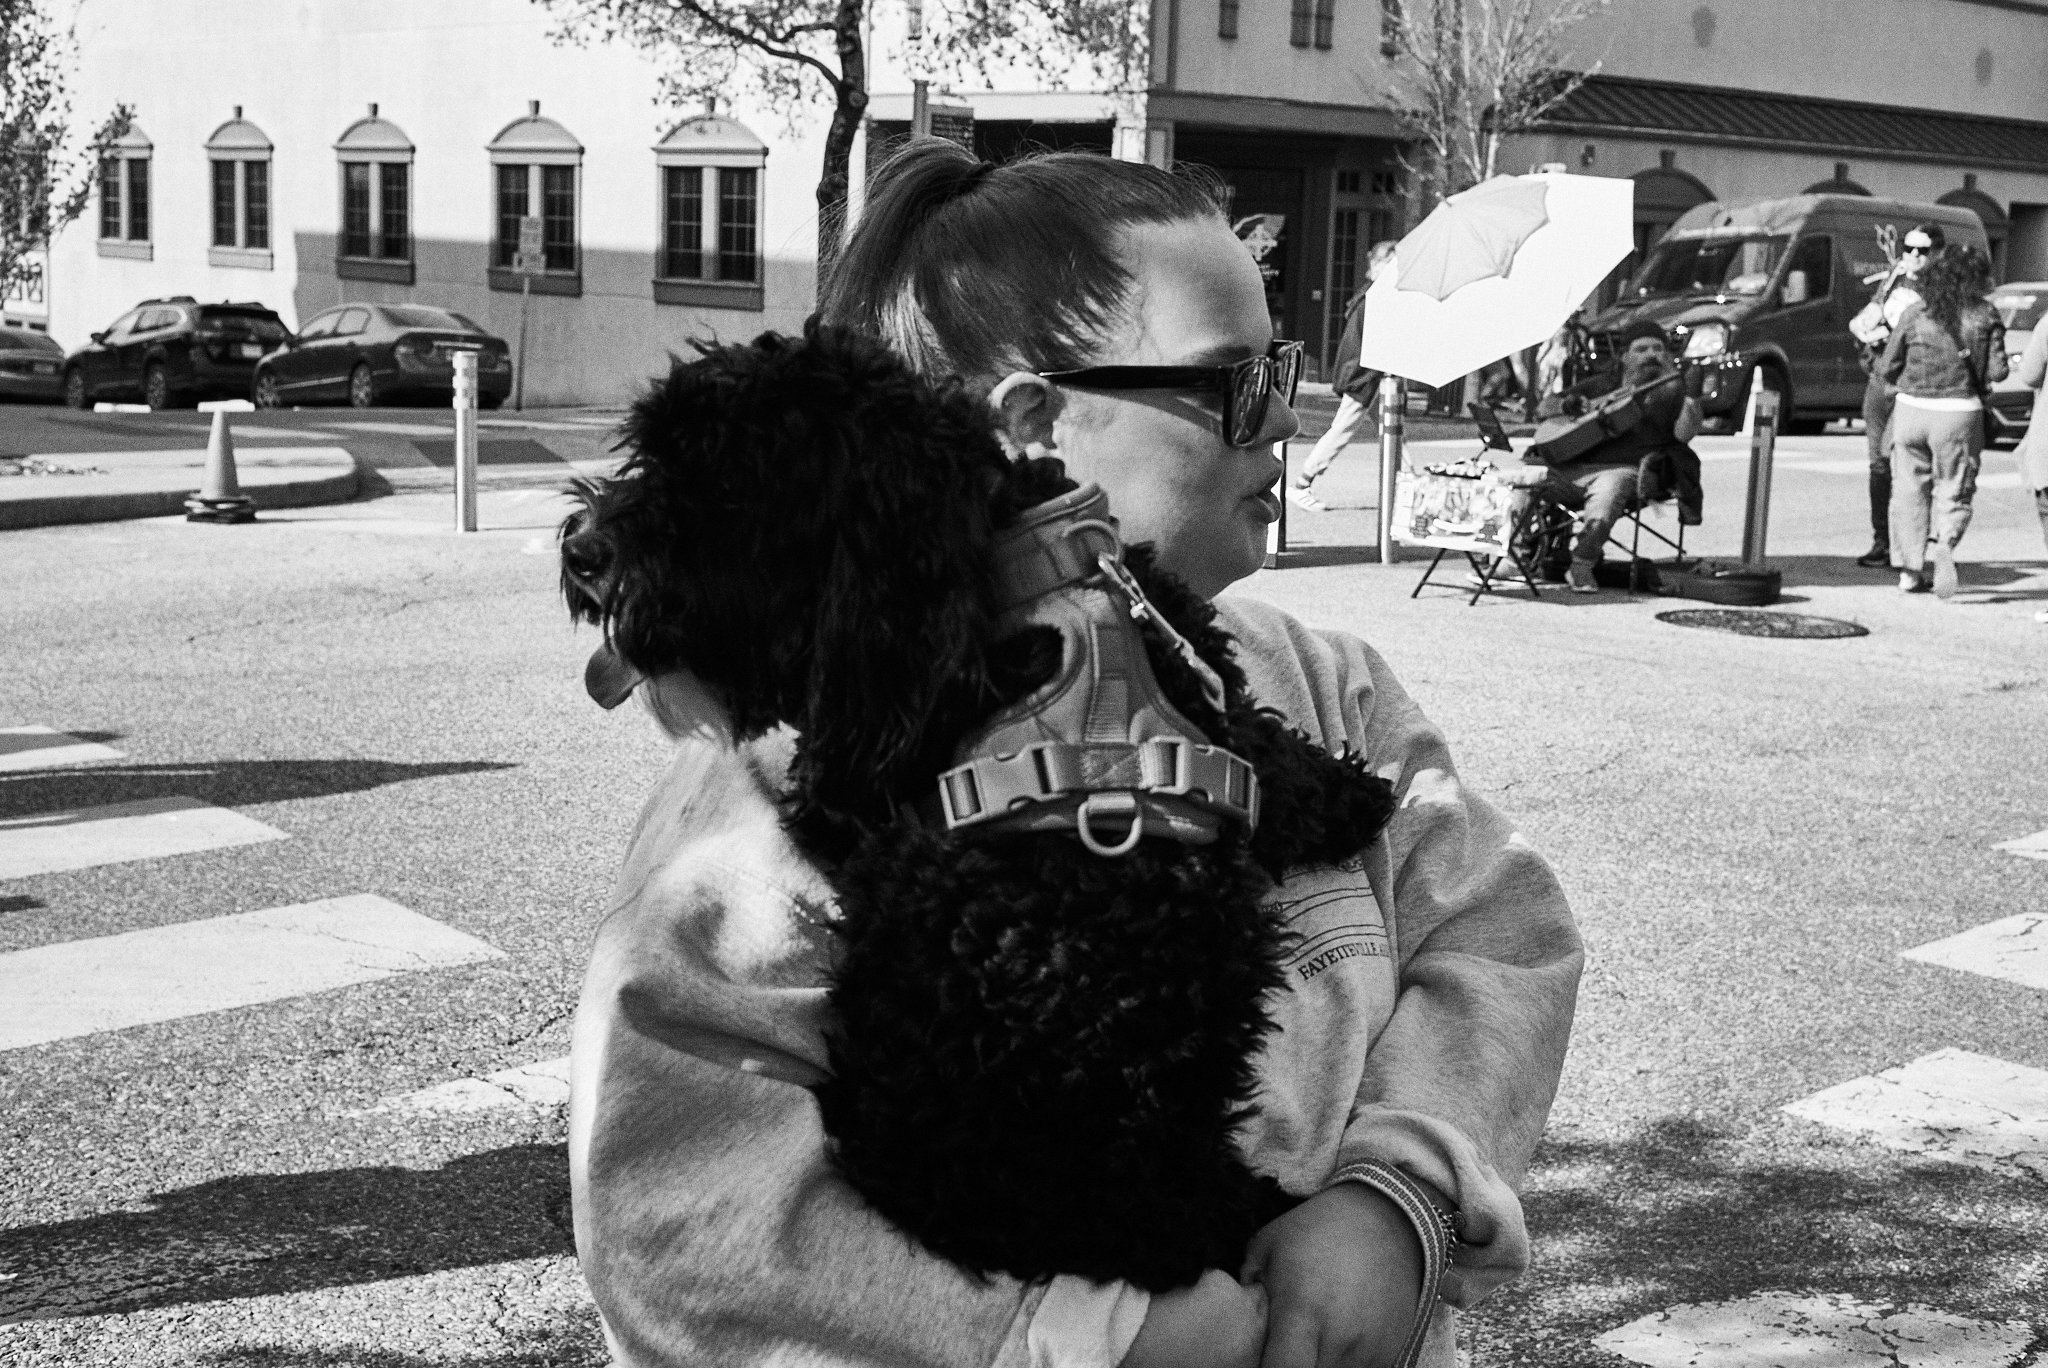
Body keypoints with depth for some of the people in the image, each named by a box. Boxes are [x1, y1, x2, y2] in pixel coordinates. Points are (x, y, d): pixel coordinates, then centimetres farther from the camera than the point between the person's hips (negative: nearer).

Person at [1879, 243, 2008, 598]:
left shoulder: (1914, 313, 0)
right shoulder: (1986, 316, -3)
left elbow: (1887, 368, 3)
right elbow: (1997, 371, -5)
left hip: (1911, 409, 1)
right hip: (1959, 412, -1)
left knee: (1909, 492, 12)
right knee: (1953, 493, 8)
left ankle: (1909, 572, 14)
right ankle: (1944, 544, -21)